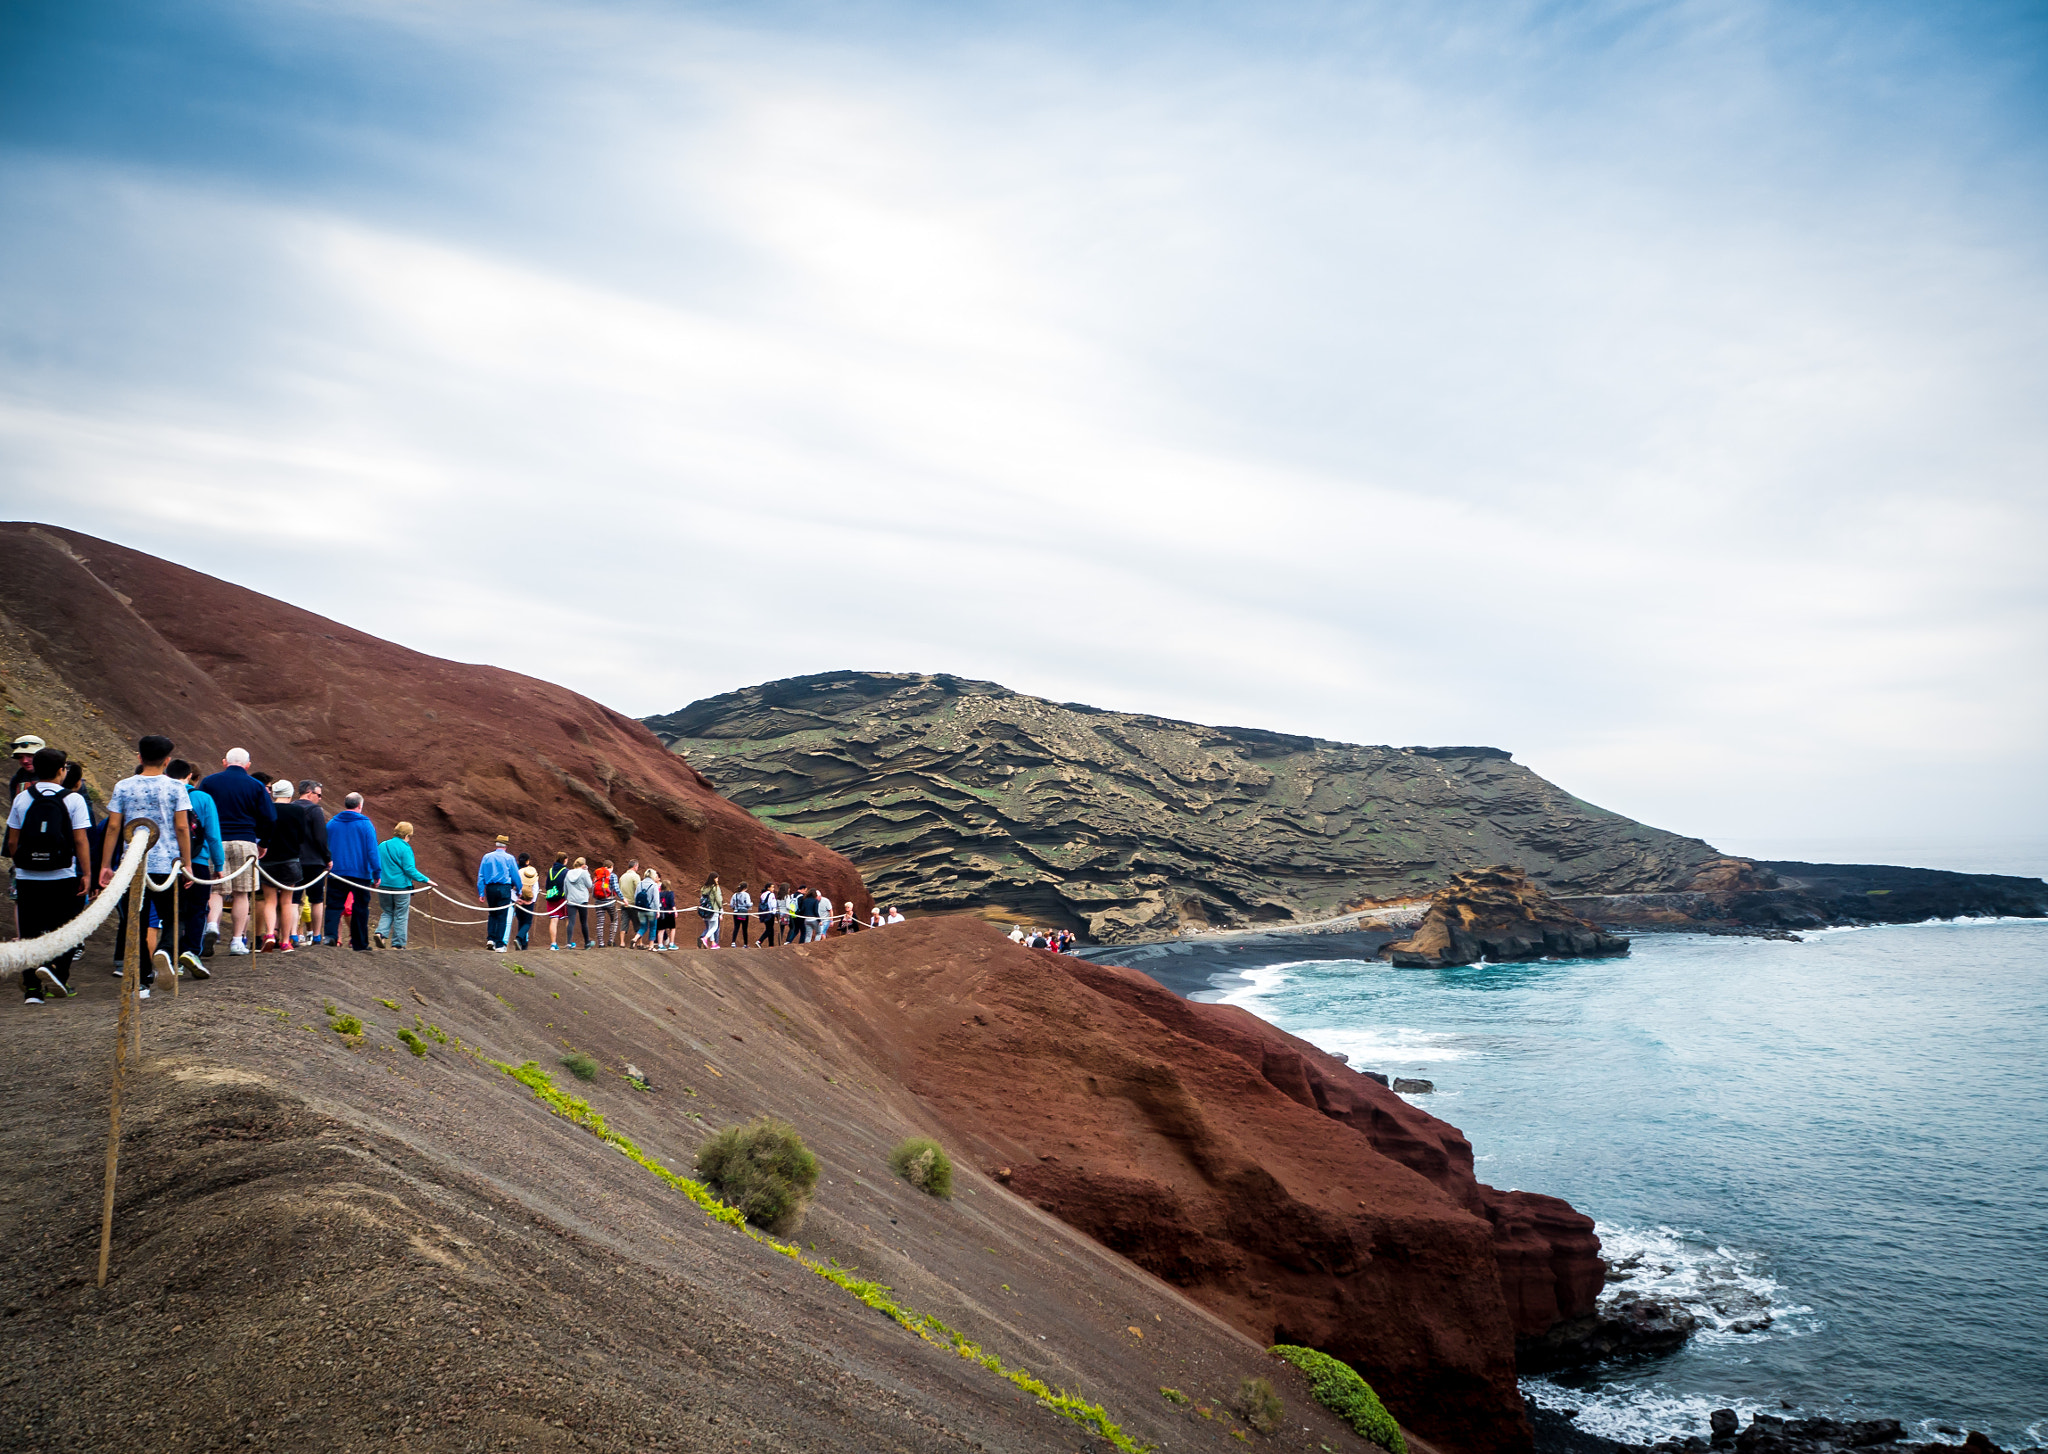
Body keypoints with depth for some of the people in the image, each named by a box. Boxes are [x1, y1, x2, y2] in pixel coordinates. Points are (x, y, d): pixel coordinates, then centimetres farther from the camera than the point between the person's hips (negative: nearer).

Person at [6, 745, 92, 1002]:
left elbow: (12, 841, 7)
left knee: (30, 933, 8)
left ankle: (32, 989, 8)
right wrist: (86, 875, -5)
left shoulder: (21, 799, 4)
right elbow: (81, 841, -8)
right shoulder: (73, 799, -4)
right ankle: (55, 966, -15)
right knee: (66, 928, 9)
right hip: (63, 878, -3)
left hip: (27, 877, 3)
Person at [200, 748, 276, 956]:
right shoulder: (256, 786, 3)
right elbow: (270, 817, 1)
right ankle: (237, 940, 4)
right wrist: (262, 843, 15)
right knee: (241, 894, 5)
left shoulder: (209, 782, 6)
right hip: (245, 842, -1)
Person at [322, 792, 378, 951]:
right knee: (360, 909, 5)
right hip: (360, 874, -2)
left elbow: (324, 848, 11)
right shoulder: (366, 824, -4)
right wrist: (376, 873, -3)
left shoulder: (331, 824, 7)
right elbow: (372, 850, -7)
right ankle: (360, 944, 9)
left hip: (336, 873, 2)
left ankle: (330, 934, -22)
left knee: (333, 906, 2)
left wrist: (327, 867, 20)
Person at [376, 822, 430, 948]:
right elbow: (409, 869, -17)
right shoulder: (405, 848, -12)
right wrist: (426, 880, -13)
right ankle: (398, 944, 8)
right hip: (401, 885, -5)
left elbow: (374, 865, 12)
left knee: (387, 912, 18)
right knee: (401, 915, 5)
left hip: (383, 885, 5)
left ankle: (381, 933, -6)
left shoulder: (381, 846, 6)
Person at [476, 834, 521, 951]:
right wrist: (519, 891, 14)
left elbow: (481, 876, 7)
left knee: (493, 914, 19)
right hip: (504, 888, -3)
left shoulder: (487, 857, 7)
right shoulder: (509, 858, -2)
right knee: (502, 917, 0)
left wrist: (481, 893, 9)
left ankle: (490, 938, 5)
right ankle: (499, 945, -2)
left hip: (490, 889, 3)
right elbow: (516, 876, 1)